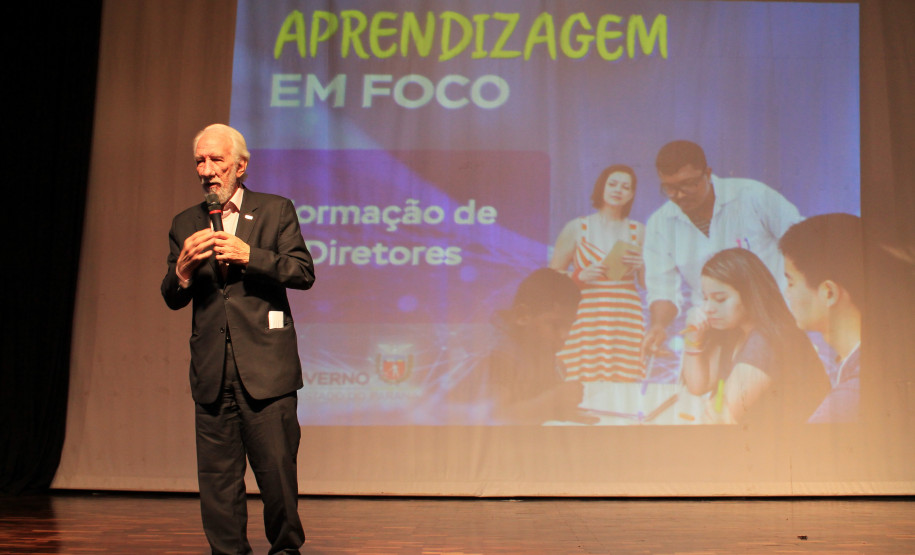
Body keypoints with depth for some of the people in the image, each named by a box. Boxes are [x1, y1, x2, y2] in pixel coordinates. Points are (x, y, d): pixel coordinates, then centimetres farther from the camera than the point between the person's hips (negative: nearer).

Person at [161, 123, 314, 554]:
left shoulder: (276, 211, 6)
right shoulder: (185, 224, 14)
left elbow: (303, 273, -3)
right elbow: (173, 299, 11)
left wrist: (248, 255, -14)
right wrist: (183, 268, -10)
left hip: (265, 367, -3)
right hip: (211, 371, 3)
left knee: (277, 466, -1)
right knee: (217, 474, 5)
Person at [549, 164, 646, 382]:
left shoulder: (638, 232, 12)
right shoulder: (576, 228, 6)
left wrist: (641, 266, -5)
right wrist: (579, 276, -10)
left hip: (626, 320, 2)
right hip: (586, 320, -2)